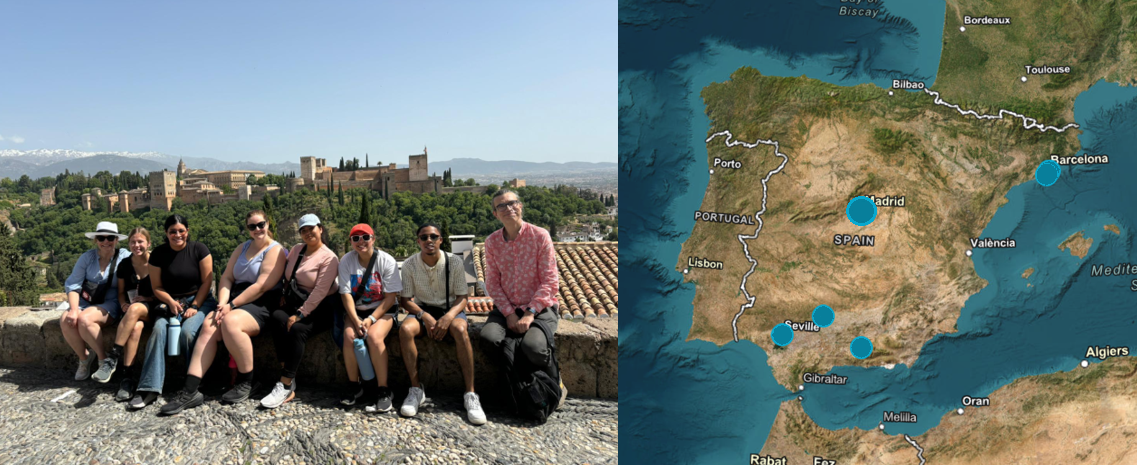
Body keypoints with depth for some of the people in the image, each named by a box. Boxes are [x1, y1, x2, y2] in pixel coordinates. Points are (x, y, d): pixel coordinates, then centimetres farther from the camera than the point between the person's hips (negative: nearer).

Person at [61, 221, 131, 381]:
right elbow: (72, 285, 1)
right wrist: (73, 309, -14)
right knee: (65, 320, -25)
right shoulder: (87, 257, 5)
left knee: (84, 319, -31)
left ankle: (104, 359, -12)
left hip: (110, 304, -4)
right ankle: (84, 358, 1)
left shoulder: (124, 257, -3)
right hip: (85, 301, 4)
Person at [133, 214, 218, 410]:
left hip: (199, 300, -2)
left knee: (187, 331, -30)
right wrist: (171, 302, -13)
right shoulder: (158, 254, 5)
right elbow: (157, 287, 5)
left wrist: (194, 306, -11)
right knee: (158, 329, -27)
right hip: (170, 303, 3)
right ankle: (149, 388, -28)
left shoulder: (199, 250, -1)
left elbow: (206, 282, -2)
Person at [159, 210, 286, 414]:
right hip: (234, 302, 7)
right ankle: (190, 391, -25)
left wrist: (232, 305, -16)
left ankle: (246, 383, -18)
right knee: (208, 326, -21)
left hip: (260, 305, -7)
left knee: (230, 321, -34)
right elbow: (227, 277, 10)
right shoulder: (242, 249, 20)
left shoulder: (275, 251, -4)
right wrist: (222, 304, -7)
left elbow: (261, 286, -14)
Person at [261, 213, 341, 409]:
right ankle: (290, 379, -27)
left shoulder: (329, 258, -10)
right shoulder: (296, 249, 13)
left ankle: (285, 386, -26)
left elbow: (320, 292, -18)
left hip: (320, 308, -6)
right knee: (277, 317, -26)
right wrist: (284, 297, -1)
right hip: (294, 302, 6)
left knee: (297, 329, -32)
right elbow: (287, 277, 16)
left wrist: (300, 314, -22)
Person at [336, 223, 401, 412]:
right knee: (349, 336, -27)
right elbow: (346, 294, -8)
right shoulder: (346, 261, -3)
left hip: (382, 310, -2)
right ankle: (354, 387, -7)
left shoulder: (387, 261, -10)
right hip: (355, 310, 3)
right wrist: (356, 320, -21)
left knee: (374, 336, -31)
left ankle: (383, 391, -20)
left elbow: (390, 297, -11)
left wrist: (371, 319, -20)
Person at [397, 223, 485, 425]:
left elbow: (461, 298, -8)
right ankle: (416, 389, -19)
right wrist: (425, 316, -21)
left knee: (460, 330, -36)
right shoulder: (410, 264, -6)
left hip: (450, 309, -1)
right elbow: (405, 300, -4)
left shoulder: (454, 262, -10)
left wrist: (448, 317, -27)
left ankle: (470, 394, -31)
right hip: (422, 310, 2)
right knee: (405, 329, -32)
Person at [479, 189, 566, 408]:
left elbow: (550, 281, -9)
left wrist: (530, 313, -16)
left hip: (540, 308, -3)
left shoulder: (540, 236, -7)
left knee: (533, 345, -31)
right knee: (488, 336, -26)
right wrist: (509, 313, -10)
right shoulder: (491, 242, 3)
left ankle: (556, 385, 0)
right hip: (506, 307, 4)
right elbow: (492, 283, 3)